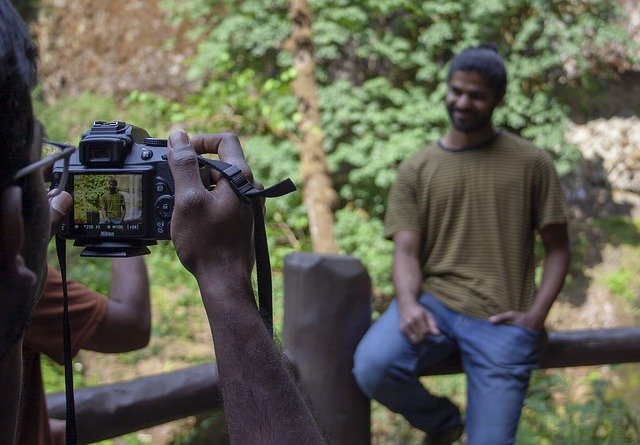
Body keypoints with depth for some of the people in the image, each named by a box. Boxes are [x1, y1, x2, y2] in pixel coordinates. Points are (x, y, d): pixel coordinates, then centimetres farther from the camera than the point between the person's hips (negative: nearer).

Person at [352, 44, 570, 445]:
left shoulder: (531, 164, 5)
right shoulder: (416, 170, 9)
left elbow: (557, 248, 7)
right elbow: (406, 251, 2)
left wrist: (536, 315, -6)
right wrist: (408, 304, -19)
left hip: (502, 319, -1)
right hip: (433, 301, 1)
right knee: (372, 367, -26)